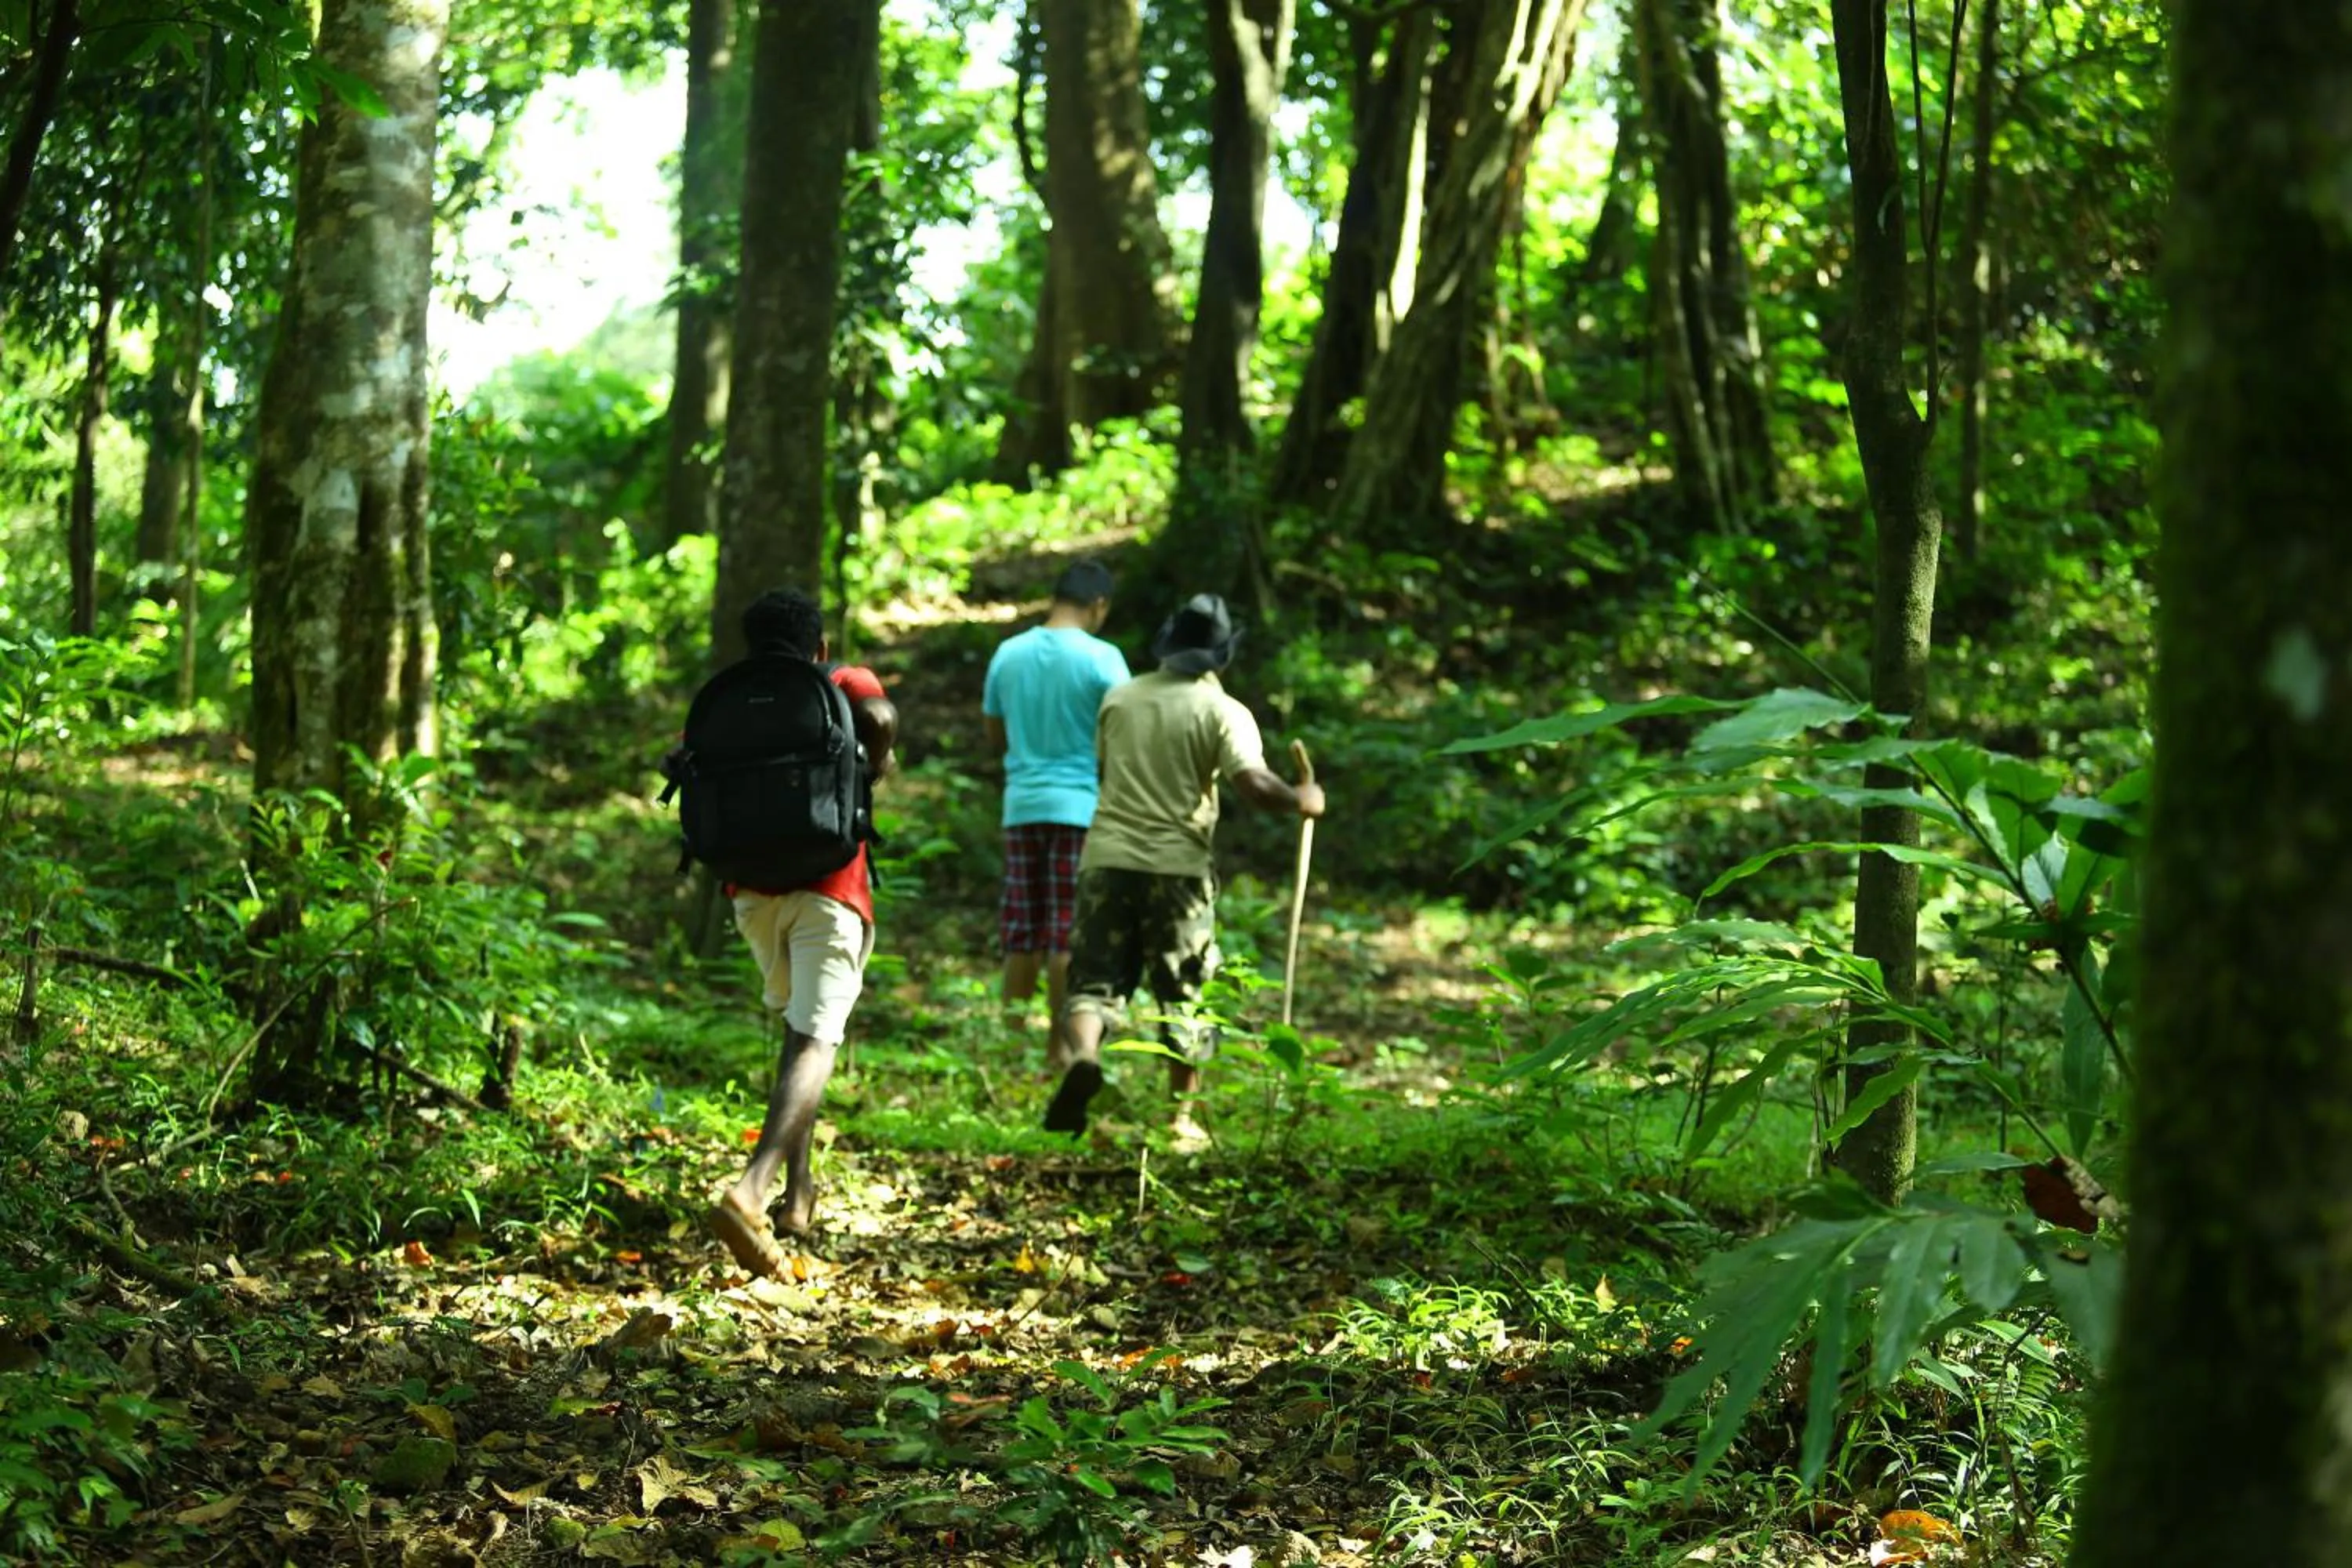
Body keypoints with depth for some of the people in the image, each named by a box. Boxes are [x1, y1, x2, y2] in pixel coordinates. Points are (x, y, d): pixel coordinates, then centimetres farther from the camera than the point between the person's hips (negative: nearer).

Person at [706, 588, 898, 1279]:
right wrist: (876, 766, 1)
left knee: (798, 1023, 25)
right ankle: (752, 1190, -32)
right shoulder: (847, 683, 3)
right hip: (829, 890, -4)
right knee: (815, 1040, -11)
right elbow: (880, 717, -18)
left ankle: (798, 1186, 21)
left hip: (754, 890, 5)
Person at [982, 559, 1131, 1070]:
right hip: (1081, 806, -4)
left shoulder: (1008, 653, 6)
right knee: (1069, 932, 0)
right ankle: (1058, 1047, 2)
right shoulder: (1101, 658, -9)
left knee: (1022, 931, 10)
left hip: (1021, 804, 4)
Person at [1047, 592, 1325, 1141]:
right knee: (1184, 996, 10)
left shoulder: (1120, 699, 8)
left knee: (1095, 977, 5)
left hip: (1107, 855, 2)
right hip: (1177, 867, -2)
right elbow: (1253, 785, -16)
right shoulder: (1224, 712, -6)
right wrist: (1301, 801, 1)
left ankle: (1083, 1055, -24)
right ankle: (1180, 1114, 13)